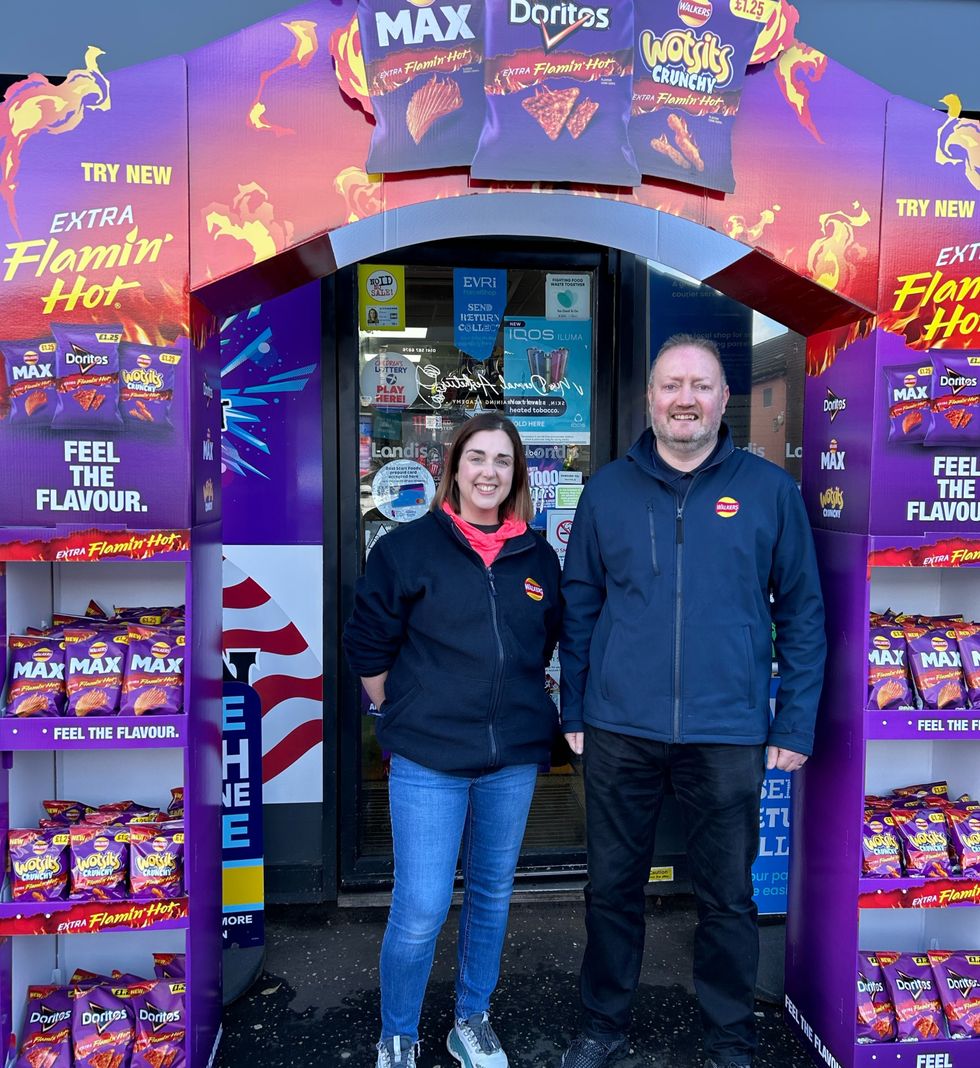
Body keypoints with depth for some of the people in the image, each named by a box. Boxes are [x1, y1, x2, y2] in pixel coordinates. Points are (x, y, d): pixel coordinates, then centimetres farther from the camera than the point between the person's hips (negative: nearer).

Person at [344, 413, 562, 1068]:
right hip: (429, 759, -4)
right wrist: (408, 718, 3)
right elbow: (368, 645, 0)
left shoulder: (538, 558, 6)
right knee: (421, 910, -1)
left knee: (492, 896, 17)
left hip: (513, 759, 4)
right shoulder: (408, 547, -5)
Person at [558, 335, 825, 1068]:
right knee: (613, 886, 15)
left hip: (729, 735, -1)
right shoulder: (609, 490, 3)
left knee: (728, 896, 14)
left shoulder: (770, 491, 0)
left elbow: (803, 613, 2)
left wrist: (796, 723, -1)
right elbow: (579, 606, 7)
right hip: (619, 730, 1)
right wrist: (573, 712, 6)